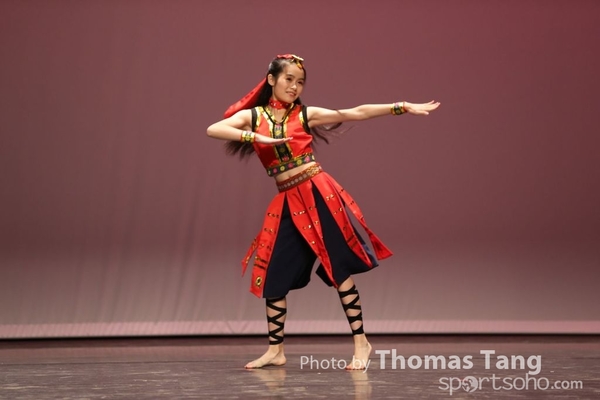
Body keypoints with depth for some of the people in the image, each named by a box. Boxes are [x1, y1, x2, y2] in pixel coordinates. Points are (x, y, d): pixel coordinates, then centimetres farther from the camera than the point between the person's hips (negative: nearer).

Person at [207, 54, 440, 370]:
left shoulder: (306, 115, 5)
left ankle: (361, 343, 3)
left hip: (318, 193, -2)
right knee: (274, 274, 2)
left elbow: (357, 113, 5)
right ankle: (275, 350, 14)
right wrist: (257, 137, -22)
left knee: (339, 268, -3)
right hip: (287, 202, 2)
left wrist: (404, 107, 1)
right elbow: (213, 129, -10)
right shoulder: (251, 115, 6)